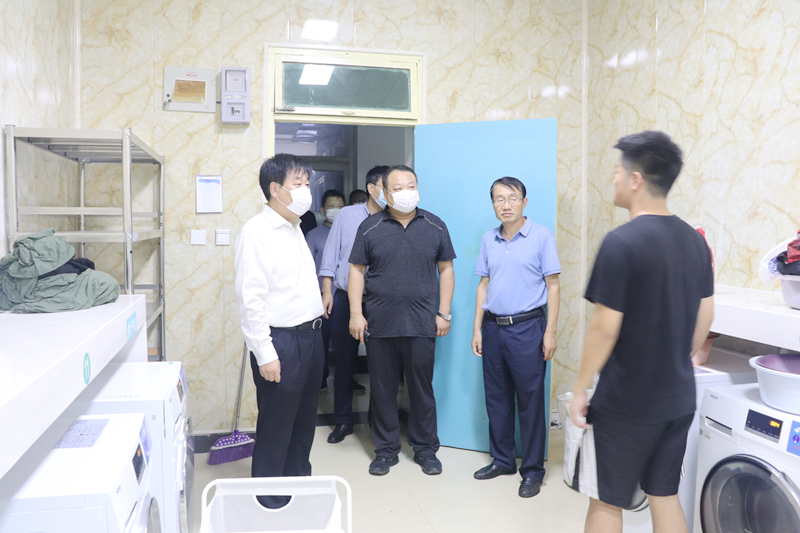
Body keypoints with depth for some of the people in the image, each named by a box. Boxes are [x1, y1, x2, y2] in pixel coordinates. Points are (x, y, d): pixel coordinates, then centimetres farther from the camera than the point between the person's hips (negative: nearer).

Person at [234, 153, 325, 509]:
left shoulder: (294, 227, 12)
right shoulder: (257, 232, -15)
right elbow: (250, 298, -19)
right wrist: (265, 355, -20)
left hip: (310, 335, 9)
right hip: (281, 341, -8)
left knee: (304, 421, 20)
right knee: (276, 426, 5)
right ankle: (270, 502, 23)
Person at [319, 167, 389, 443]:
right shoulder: (347, 215, 2)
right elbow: (331, 255, 4)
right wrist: (327, 292, 0)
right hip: (344, 298, 1)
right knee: (344, 361, 9)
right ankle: (343, 420, 23)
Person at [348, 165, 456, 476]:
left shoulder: (435, 226, 5)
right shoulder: (370, 228, 3)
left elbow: (446, 269, 7)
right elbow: (356, 271, 3)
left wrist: (444, 313, 2)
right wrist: (356, 314, -4)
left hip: (422, 323, 0)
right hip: (379, 323, 0)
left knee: (422, 388, 9)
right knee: (382, 389, 9)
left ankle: (426, 449, 25)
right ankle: (386, 450, 25)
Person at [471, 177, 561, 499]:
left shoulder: (541, 237, -4)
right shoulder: (489, 240, 9)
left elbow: (553, 285, -4)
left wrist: (550, 332, -9)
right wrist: (477, 329, 9)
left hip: (527, 327, -5)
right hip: (493, 327, 5)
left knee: (530, 401, 2)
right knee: (496, 398, 12)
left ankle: (533, 469, 16)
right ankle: (502, 460, 28)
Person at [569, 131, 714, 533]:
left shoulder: (621, 243, -20)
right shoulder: (694, 241, 3)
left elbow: (604, 329, -20)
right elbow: (704, 319, 10)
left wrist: (580, 390, -9)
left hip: (626, 402, -7)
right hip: (678, 398, 7)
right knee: (665, 495, 20)